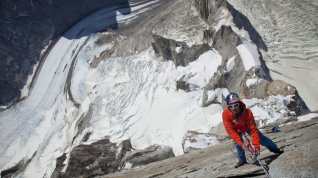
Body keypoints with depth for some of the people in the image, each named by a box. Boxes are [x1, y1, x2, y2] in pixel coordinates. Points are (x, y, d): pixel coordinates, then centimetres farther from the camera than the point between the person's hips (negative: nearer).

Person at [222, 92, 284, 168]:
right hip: (236, 130, 1)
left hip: (248, 127, -1)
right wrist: (240, 143, -38)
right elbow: (230, 131, -32)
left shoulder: (247, 112, -40)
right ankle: (242, 160, 18)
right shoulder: (225, 114, -38)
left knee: (262, 139, 5)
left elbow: (253, 129, -36)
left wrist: (256, 145, -37)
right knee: (237, 144, -6)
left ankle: (275, 149, 29)